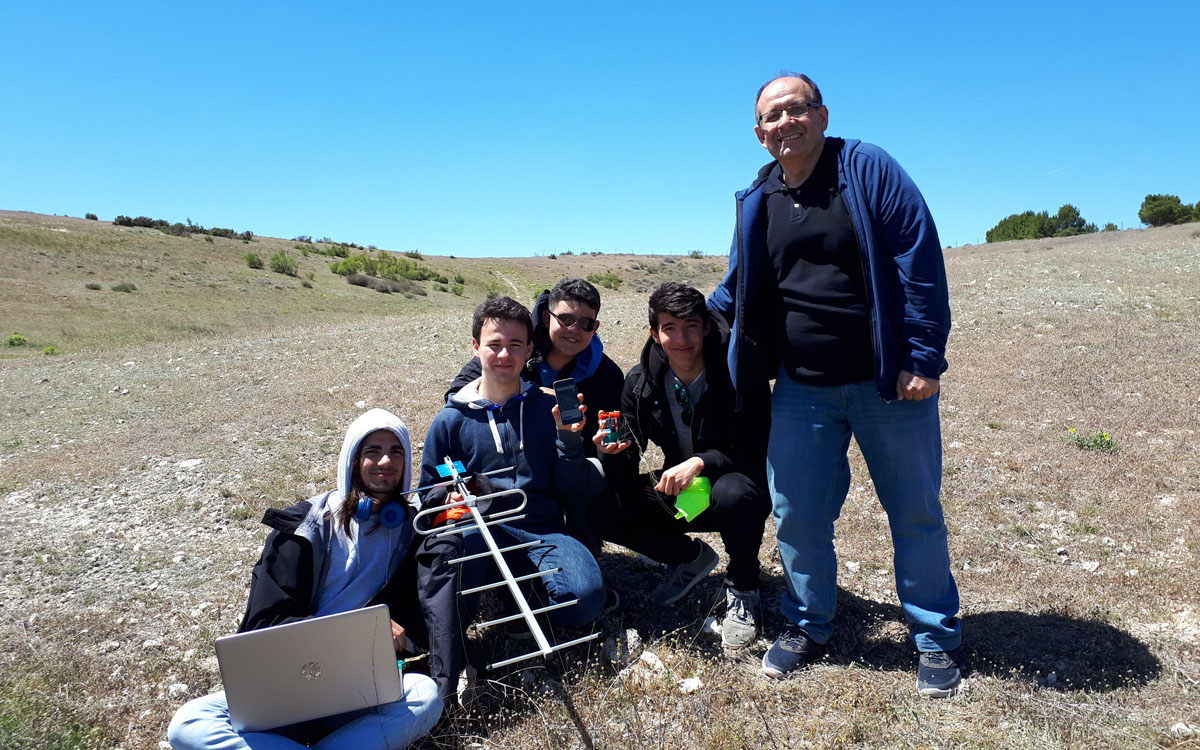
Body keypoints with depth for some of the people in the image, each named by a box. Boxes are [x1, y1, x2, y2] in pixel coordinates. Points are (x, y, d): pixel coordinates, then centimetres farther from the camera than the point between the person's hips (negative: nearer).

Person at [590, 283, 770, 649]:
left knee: (735, 493, -39)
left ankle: (742, 591, -8)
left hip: (734, 487, -4)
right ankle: (690, 557, 9)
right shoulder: (640, 383, -7)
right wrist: (614, 453, -30)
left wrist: (702, 462, -37)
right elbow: (626, 481, -6)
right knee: (600, 509, -15)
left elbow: (757, 452, -21)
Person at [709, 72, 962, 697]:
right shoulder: (756, 201, 6)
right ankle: (808, 623, 30)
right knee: (797, 515, 7)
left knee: (915, 513, 10)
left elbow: (920, 262, -12)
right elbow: (739, 286, 19)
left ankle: (935, 638, 29)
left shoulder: (869, 170, -7)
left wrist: (924, 359, -15)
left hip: (887, 383, -3)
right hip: (801, 389, 4)